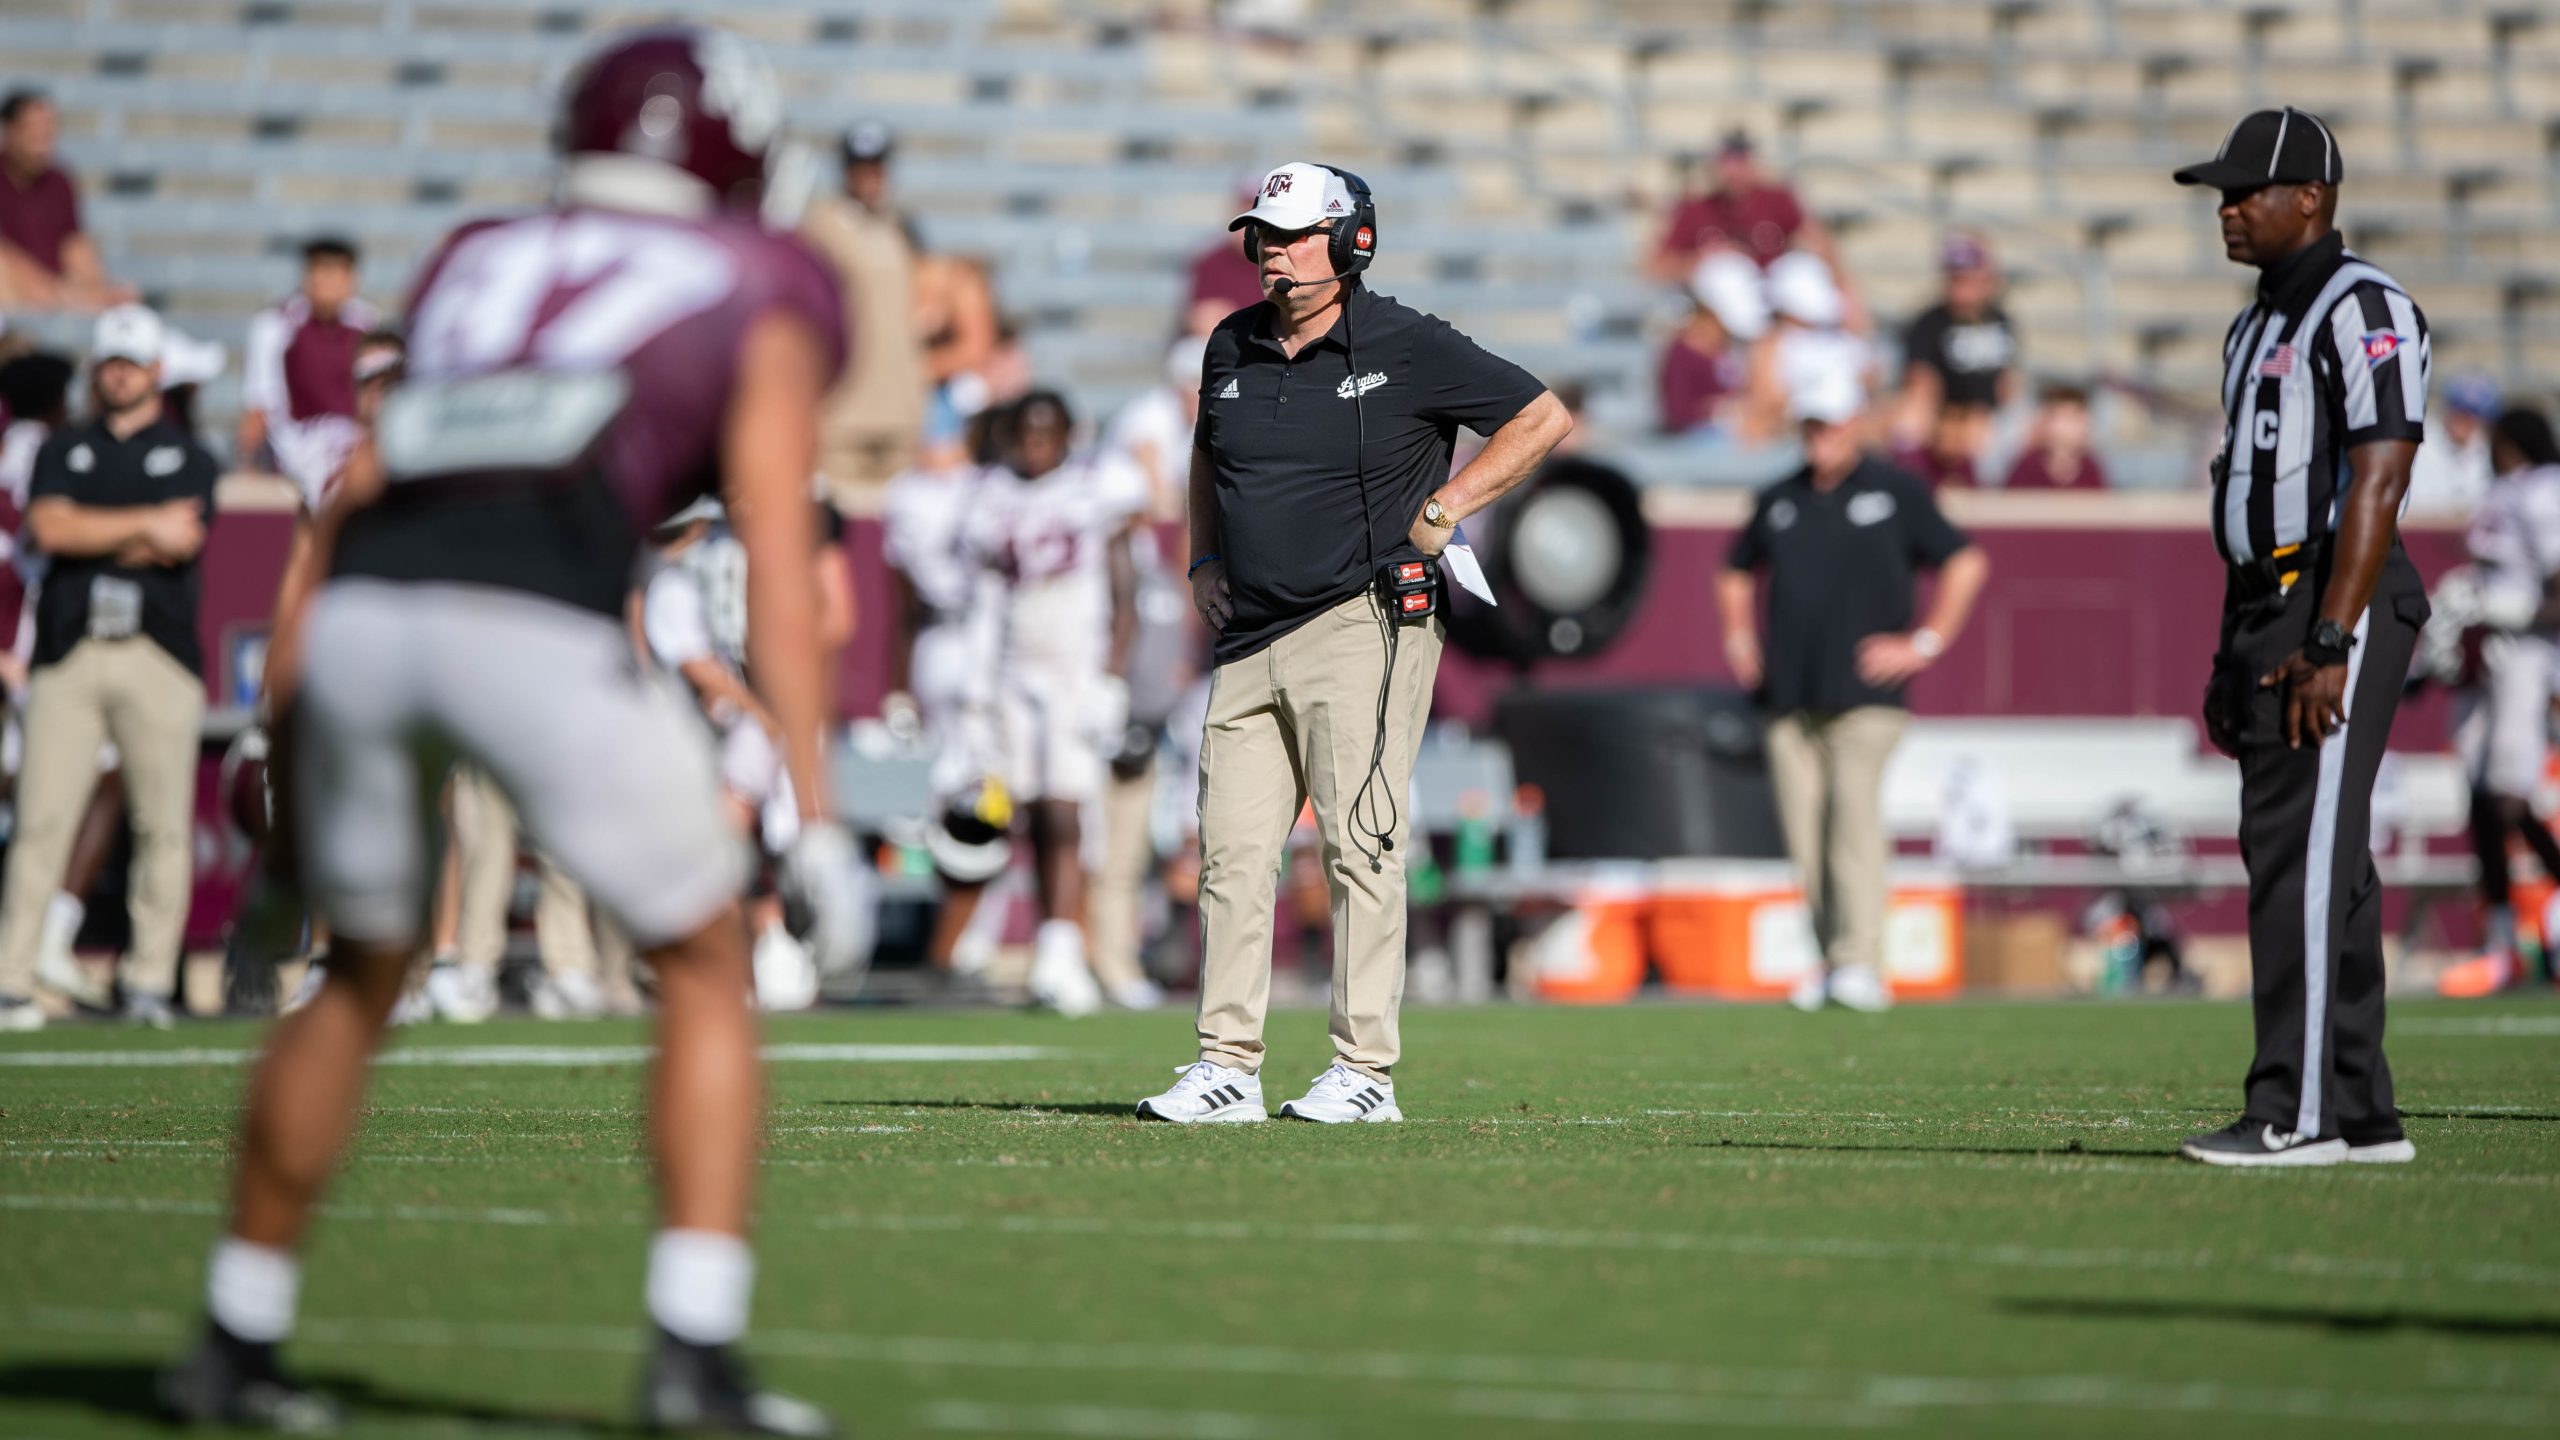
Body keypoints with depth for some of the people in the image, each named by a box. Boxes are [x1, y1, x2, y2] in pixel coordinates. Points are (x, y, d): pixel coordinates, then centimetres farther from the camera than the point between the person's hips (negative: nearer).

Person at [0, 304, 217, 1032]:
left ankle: (151, 981, 2)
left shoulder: (189, 459, 13)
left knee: (163, 825, -3)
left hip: (159, 652, 0)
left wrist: (91, 536, 0)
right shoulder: (63, 451, 17)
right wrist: (147, 525, -6)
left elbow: (180, 544, -5)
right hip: (68, 653, 1)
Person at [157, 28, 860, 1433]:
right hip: (541, 627, -4)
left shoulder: (473, 264, 31)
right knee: (704, 966, 15)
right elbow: (778, 562, 10)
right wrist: (812, 811, 7)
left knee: (360, 973, 26)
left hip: (360, 615, 4)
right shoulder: (759, 296, 20)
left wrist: (294, 711, 27)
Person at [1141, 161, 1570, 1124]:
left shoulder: (1407, 348, -5)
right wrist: (1205, 559, 18)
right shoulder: (1233, 348, 13)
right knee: (1231, 853, 1)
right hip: (1250, 638, 6)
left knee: (1360, 847, -8)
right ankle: (1227, 1069, 5)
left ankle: (1365, 1070, -5)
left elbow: (1542, 418, -2)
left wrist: (1440, 513, -6)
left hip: (1362, 623, -6)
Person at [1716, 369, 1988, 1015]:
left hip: (1866, 694, -4)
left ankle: (1861, 964, -24)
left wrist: (1926, 642, -1)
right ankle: (1826, 961, 9)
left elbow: (1965, 563, 6)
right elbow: (1737, 570, 31)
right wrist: (1739, 638, 16)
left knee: (1855, 813, -18)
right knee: (1805, 831, 0)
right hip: (1789, 697, 4)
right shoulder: (1779, 500, 16)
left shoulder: (1896, 492, 5)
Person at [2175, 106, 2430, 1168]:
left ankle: (2298, 1113, -14)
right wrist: (2234, 654, 20)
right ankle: (2360, 1117, 13)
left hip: (2338, 608, -10)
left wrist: (2329, 643, -24)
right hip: (2266, 605, 10)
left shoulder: (2362, 308, -10)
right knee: (2297, 857, 9)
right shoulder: (2259, 323, 21)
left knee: (2304, 854, -13)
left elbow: (2378, 481, -19)